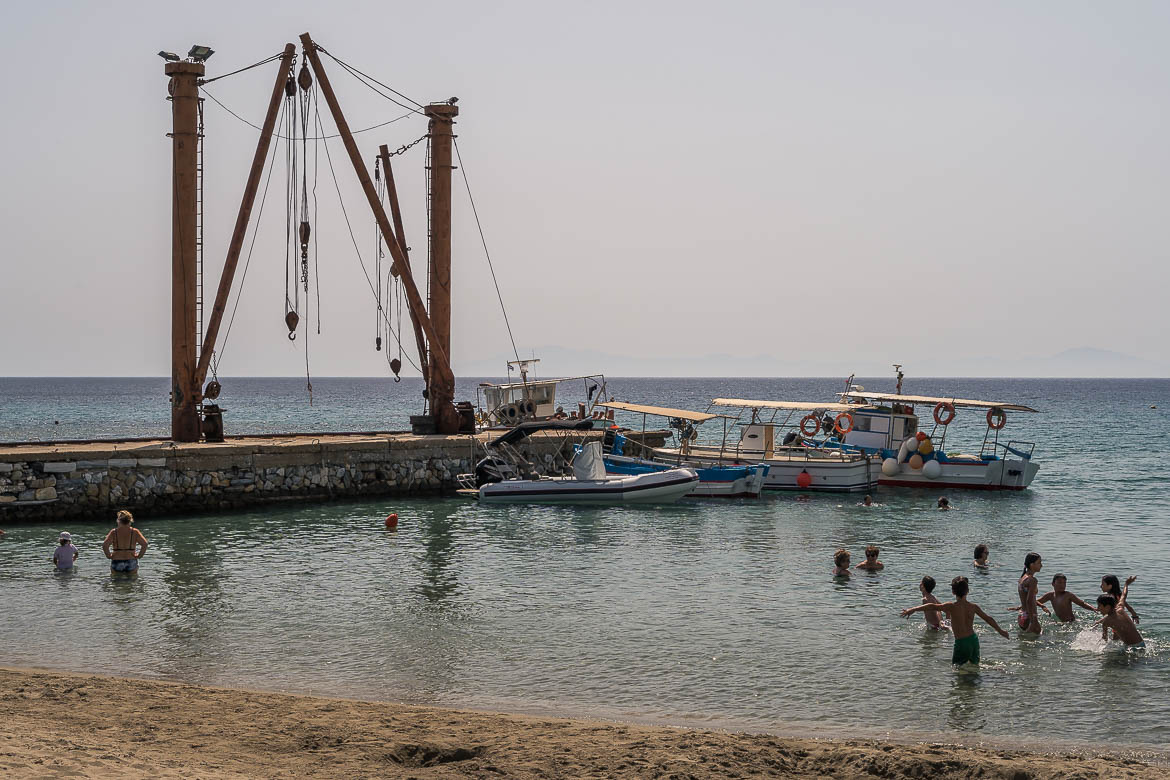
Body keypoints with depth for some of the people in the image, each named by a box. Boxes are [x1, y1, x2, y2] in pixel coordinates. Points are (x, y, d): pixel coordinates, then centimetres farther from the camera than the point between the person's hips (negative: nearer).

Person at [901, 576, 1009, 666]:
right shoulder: (973, 606, 1)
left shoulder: (952, 606, -15)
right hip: (974, 640, 5)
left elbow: (933, 607, -28)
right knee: (974, 665, 24)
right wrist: (1000, 631, 28)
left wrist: (913, 609, -31)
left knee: (956, 666, 6)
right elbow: (988, 619, 12)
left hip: (961, 642, -5)